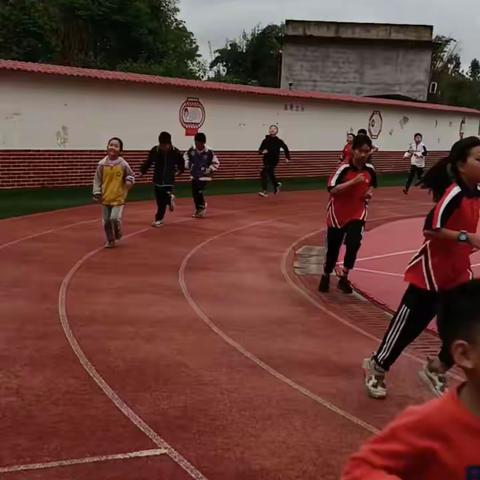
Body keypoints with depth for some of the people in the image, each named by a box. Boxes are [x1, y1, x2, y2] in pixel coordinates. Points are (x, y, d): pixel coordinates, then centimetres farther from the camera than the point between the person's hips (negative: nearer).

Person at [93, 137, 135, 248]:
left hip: (119, 197, -3)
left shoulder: (123, 164, -8)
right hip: (105, 197, 3)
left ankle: (118, 233, 17)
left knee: (115, 218, -15)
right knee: (106, 221, 8)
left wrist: (130, 181, -17)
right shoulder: (102, 164, -4)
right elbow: (97, 179, 3)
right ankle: (110, 240, 25)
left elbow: (131, 176, 6)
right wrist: (97, 193, -4)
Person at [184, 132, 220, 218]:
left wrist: (209, 170, -16)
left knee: (200, 192, -15)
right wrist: (187, 164, 4)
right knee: (194, 193, 10)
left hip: (204, 176, -5)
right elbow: (186, 156, 17)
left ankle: (202, 209, 3)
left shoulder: (209, 152, -16)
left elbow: (216, 163, -6)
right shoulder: (191, 151, -5)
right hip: (194, 176, 5)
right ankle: (198, 209, 28)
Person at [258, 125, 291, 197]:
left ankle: (265, 191, -21)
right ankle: (277, 185, 45)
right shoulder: (265, 140, 0)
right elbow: (260, 150, 3)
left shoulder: (279, 141, -4)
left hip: (274, 161, -4)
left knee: (264, 173, -21)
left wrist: (287, 158, 14)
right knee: (270, 174, 17)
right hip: (266, 160, 4)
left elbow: (285, 148, 11)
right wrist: (262, 152, -20)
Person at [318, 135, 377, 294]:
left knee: (354, 244, -16)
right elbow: (332, 189, -27)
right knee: (333, 248, 7)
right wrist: (353, 181, -33)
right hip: (338, 213, -3)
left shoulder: (370, 169, -3)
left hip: (358, 213, 3)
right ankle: (326, 277, 33)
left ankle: (344, 279, 4)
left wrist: (369, 193, -3)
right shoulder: (344, 168, -18)